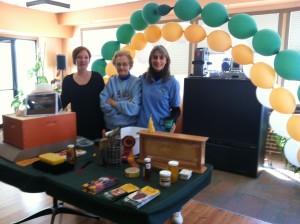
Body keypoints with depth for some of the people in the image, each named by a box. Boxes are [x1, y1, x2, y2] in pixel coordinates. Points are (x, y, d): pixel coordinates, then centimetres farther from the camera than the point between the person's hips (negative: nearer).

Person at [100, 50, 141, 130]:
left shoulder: (137, 82, -7)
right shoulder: (111, 81, 1)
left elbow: (134, 108, -17)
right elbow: (104, 105, -8)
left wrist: (113, 103, -9)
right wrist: (125, 104, -16)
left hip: (130, 127, -2)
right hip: (111, 127, 2)